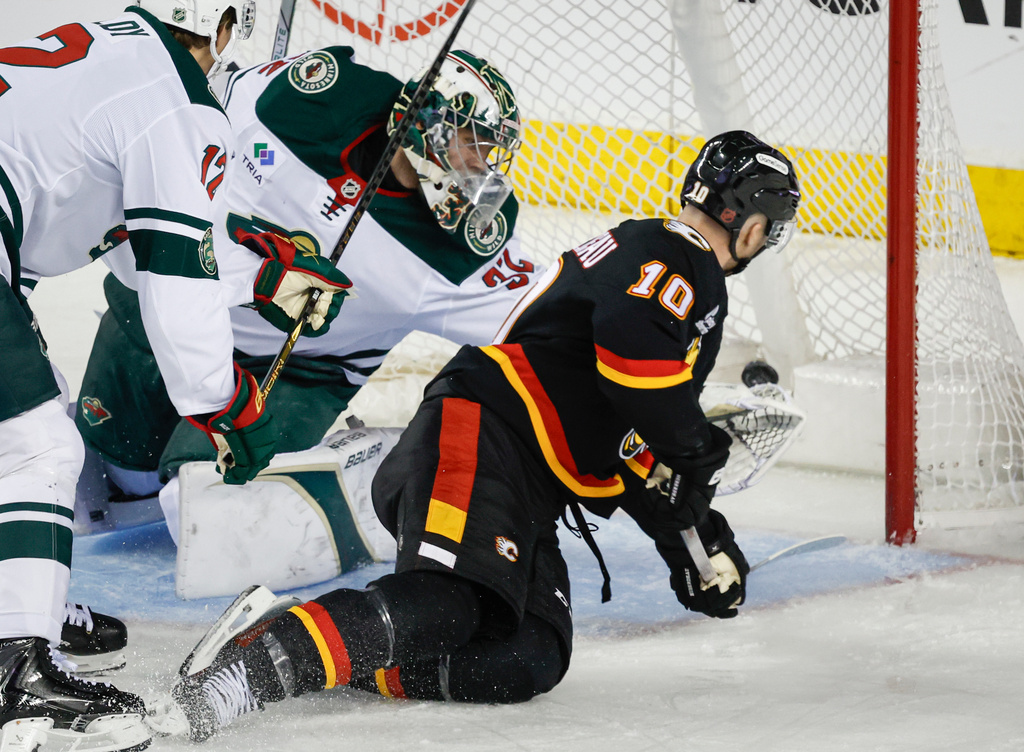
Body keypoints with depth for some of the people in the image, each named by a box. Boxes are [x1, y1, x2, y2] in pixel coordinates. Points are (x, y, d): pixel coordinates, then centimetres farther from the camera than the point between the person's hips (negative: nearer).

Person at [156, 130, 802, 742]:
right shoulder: (674, 256, -1)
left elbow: (630, 440, 33)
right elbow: (632, 343, -24)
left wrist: (689, 534, 25)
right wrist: (694, 447, -10)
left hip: (529, 496, 10)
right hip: (479, 436, -10)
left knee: (530, 662, -9)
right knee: (444, 607, -32)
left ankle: (325, 655, -13)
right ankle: (264, 654, -38)